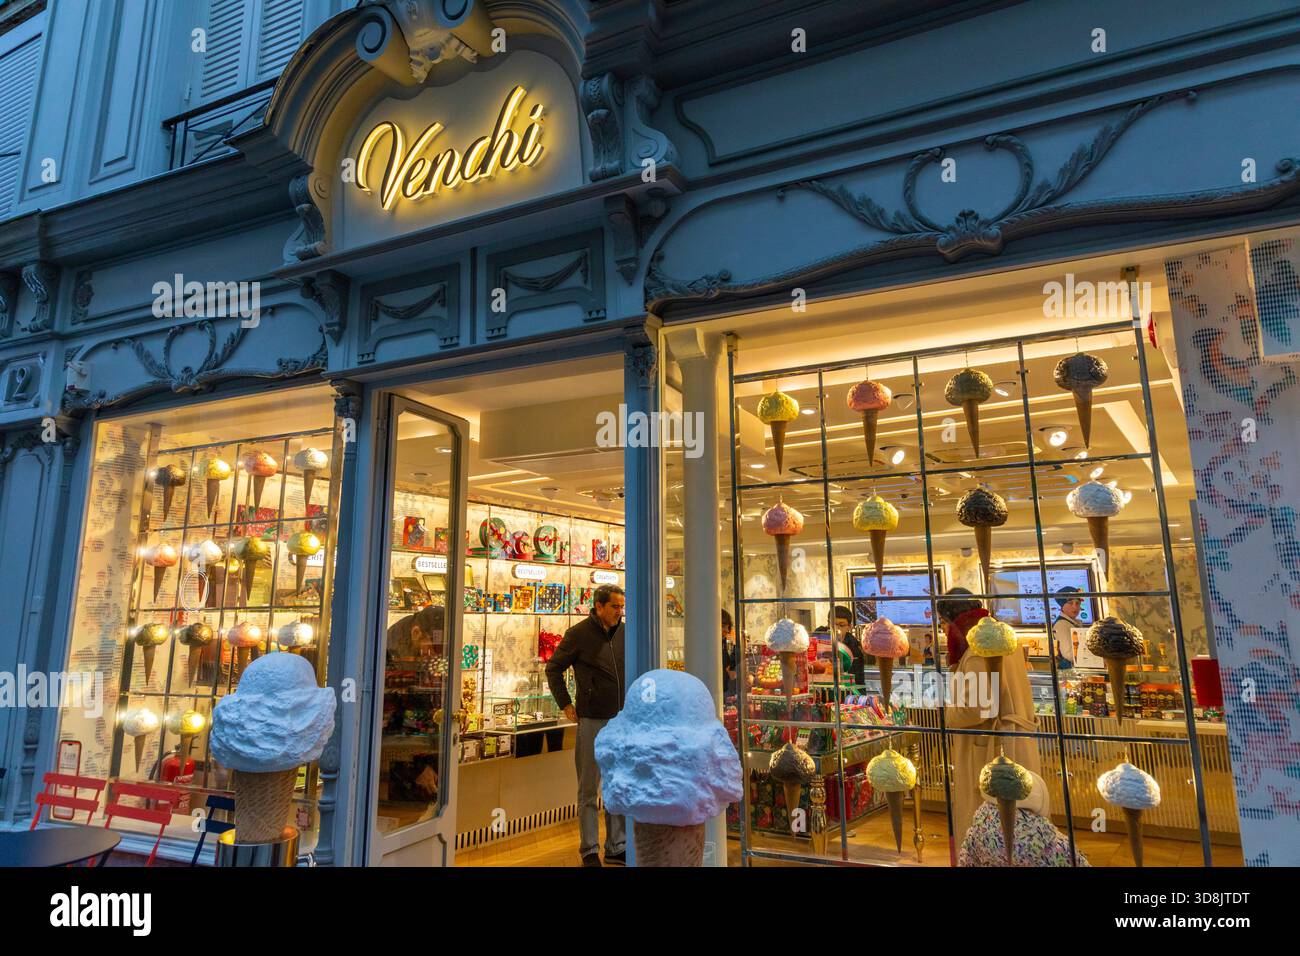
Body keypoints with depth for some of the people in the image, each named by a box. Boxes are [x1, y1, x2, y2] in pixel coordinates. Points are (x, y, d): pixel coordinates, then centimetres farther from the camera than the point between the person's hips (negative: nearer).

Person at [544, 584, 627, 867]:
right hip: (592, 720, -4)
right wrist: (565, 704, -3)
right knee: (589, 789, 5)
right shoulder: (578, 634, -7)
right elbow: (553, 668, 0)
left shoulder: (626, 633, 5)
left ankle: (617, 847, 24)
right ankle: (590, 850, 17)